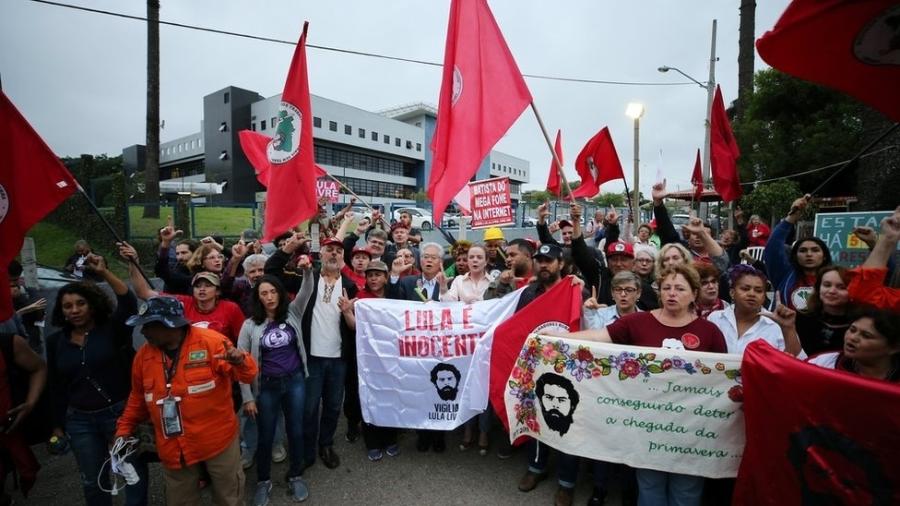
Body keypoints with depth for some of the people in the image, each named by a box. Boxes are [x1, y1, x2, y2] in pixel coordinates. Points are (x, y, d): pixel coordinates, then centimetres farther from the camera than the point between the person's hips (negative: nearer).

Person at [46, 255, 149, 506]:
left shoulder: (111, 329, -8)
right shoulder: (56, 341, 5)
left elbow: (129, 303, -29)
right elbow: (56, 386, 11)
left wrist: (104, 272, -33)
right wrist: (58, 424, 12)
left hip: (120, 412, -4)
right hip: (79, 420, 4)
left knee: (134, 472, 7)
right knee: (92, 481, 18)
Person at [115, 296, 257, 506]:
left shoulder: (211, 342, -17)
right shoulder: (143, 355, 0)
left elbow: (247, 374, -23)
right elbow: (138, 398, 15)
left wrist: (240, 361, -43)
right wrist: (124, 429, 11)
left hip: (217, 439, -4)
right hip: (173, 448, 4)